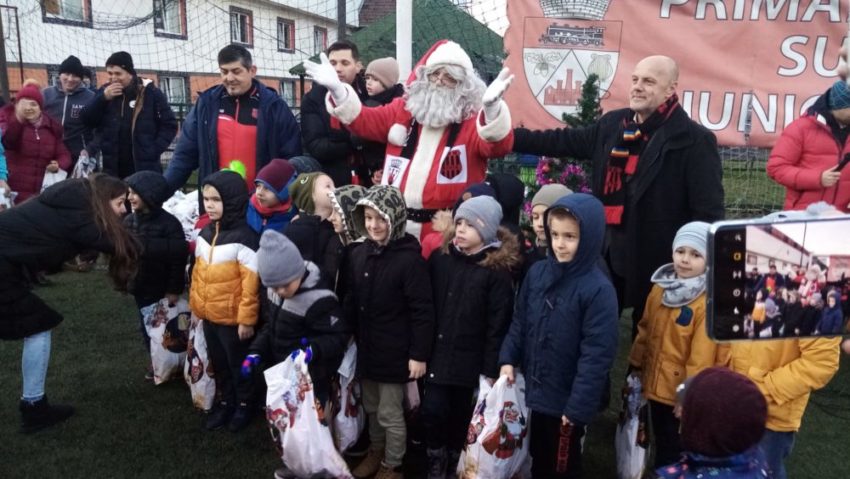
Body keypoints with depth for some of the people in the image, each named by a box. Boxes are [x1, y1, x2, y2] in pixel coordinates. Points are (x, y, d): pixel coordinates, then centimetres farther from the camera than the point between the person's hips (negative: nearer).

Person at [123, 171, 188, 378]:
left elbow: (178, 258, -18)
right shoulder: (129, 221, -1)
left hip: (162, 289, -6)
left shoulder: (168, 223, -19)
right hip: (140, 287, 6)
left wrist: (174, 290, -17)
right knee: (147, 327, 17)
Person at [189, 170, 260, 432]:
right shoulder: (205, 234, 2)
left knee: (238, 364, 14)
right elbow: (198, 272, 12)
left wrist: (247, 319, -17)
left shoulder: (243, 238, -21)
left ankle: (244, 404, 35)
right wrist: (195, 304, 13)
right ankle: (226, 401, 43)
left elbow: (251, 283, -19)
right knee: (218, 363, 23)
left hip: (232, 318, -7)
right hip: (208, 315, 7)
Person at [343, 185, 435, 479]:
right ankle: (376, 452, 44)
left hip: (394, 351, -6)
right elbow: (350, 301, 9)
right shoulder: (359, 253, 0)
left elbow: (423, 312, -16)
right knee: (371, 408, 22)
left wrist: (419, 354, -16)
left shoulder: (409, 259, -18)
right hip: (365, 347, 6)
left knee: (390, 413, 8)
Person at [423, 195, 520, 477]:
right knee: (432, 411, -1)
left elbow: (498, 324, -11)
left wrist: (491, 369, -10)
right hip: (438, 353, 2)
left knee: (461, 414, 13)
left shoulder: (497, 270, -12)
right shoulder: (439, 258, -1)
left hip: (470, 358, -2)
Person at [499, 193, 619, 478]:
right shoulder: (537, 273, -2)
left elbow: (596, 355, -20)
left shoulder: (599, 289, -19)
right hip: (535, 391, 5)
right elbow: (519, 322, 9)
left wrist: (578, 408, -19)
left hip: (567, 401, -5)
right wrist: (508, 359, -1)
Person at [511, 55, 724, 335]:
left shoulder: (694, 140, -11)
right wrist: (508, 136, 11)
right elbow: (563, 141, 16)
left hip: (657, 262, -5)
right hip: (608, 253, 6)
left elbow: (708, 212, -12)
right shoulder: (613, 125, 7)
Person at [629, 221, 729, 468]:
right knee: (661, 445, 23)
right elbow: (645, 330, 11)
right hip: (656, 386, 6)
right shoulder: (660, 288, 2)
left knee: (674, 453, 13)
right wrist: (636, 365, 15)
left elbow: (702, 357, -20)